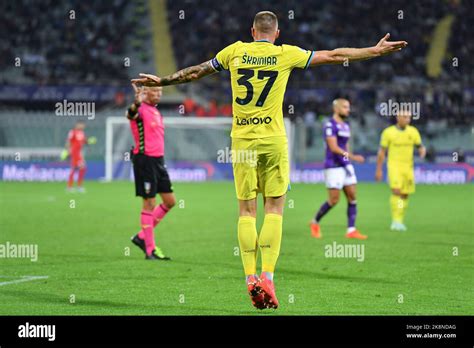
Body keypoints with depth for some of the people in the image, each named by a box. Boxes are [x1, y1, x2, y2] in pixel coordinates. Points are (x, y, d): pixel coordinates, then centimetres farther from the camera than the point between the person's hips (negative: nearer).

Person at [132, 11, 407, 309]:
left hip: (242, 140, 2)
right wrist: (376, 51, 15)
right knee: (274, 209, 2)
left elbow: (197, 72, 14)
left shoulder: (235, 51, 5)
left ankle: (250, 278, -2)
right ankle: (267, 277, -9)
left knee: (246, 211, 5)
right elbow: (334, 56, 7)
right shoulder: (286, 54, 1)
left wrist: (162, 81, 28)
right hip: (273, 140, -2)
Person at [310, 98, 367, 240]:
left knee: (352, 197, -1)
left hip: (345, 165, 8)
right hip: (333, 167, -8)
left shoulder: (346, 126, 15)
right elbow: (333, 147, -21)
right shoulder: (330, 125, -11)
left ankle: (351, 230, 0)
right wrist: (352, 157, -28)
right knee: (334, 200, -6)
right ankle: (315, 222, 15)